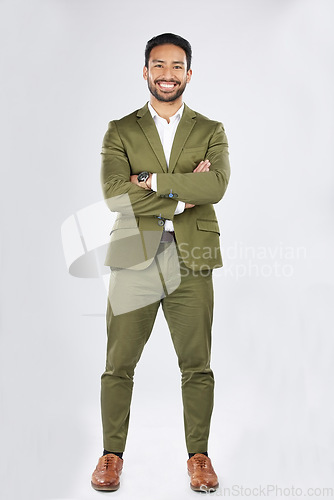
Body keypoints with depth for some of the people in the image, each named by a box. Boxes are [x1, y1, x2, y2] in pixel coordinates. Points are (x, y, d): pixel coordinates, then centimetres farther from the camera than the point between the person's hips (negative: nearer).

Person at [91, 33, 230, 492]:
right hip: (133, 261, 0)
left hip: (191, 263, 1)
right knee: (118, 365, 6)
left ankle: (198, 455, 25)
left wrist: (153, 181, -12)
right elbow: (115, 193, -8)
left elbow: (217, 185, -10)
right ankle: (112, 454, 25)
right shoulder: (120, 131, 9)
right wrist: (182, 197, -10)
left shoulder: (211, 132, 11)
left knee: (197, 367, 7)